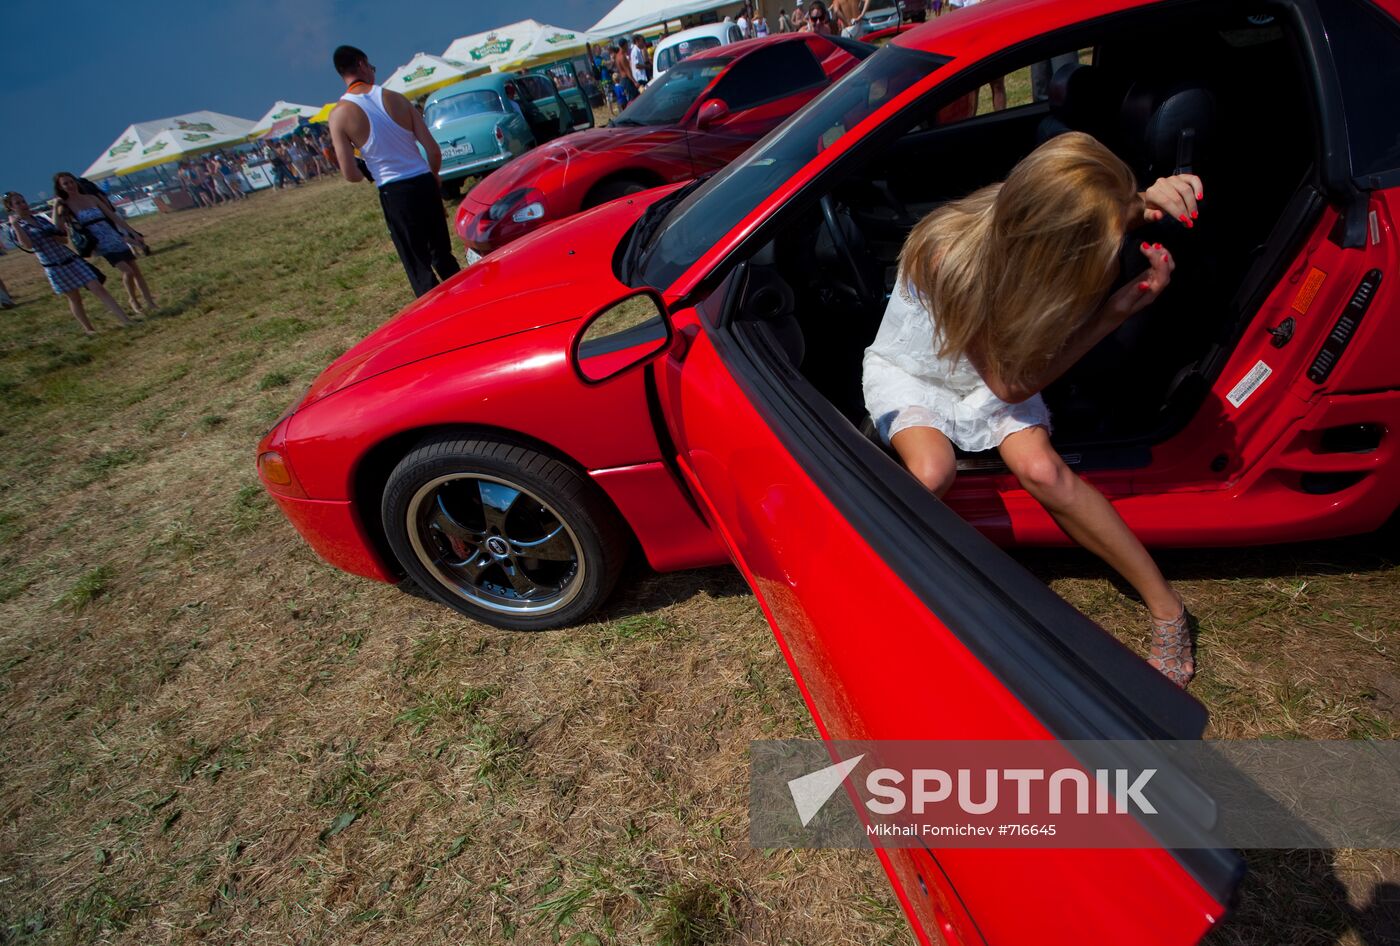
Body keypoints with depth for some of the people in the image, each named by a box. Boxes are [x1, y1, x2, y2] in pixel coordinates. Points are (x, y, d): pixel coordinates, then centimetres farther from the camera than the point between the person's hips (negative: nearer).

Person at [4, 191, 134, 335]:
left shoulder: (41, 219, 14)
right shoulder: (17, 227, -1)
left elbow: (63, 238, 18)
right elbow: (27, 245, -19)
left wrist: (57, 237, -4)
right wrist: (15, 225, -25)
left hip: (71, 259, 4)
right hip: (54, 268, -4)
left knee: (98, 288, -7)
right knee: (74, 298, 3)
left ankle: (125, 320, -12)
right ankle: (88, 329, 15)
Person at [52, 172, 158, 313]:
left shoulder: (92, 198, 7)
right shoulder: (65, 206, -2)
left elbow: (113, 216, 10)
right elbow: (58, 228, -8)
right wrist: (55, 209, -16)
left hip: (117, 239, 4)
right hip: (103, 245, -4)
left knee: (136, 270, 1)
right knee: (127, 271, -17)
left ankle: (150, 301, 7)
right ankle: (133, 300, 3)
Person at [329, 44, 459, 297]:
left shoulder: (340, 115, -3)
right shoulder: (395, 98, 2)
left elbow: (350, 176, -6)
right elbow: (434, 151, -2)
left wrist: (367, 175, 17)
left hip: (394, 193, -3)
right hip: (425, 183, 3)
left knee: (419, 267, 7)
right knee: (443, 256, 18)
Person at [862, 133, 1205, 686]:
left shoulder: (1038, 223, -21)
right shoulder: (948, 258, -35)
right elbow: (1011, 386, -26)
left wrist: (1150, 198, -21)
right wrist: (1118, 310, -31)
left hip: (1002, 363, 3)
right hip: (910, 371, -3)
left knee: (1041, 468, -24)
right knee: (933, 472, -35)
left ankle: (1166, 606, -10)